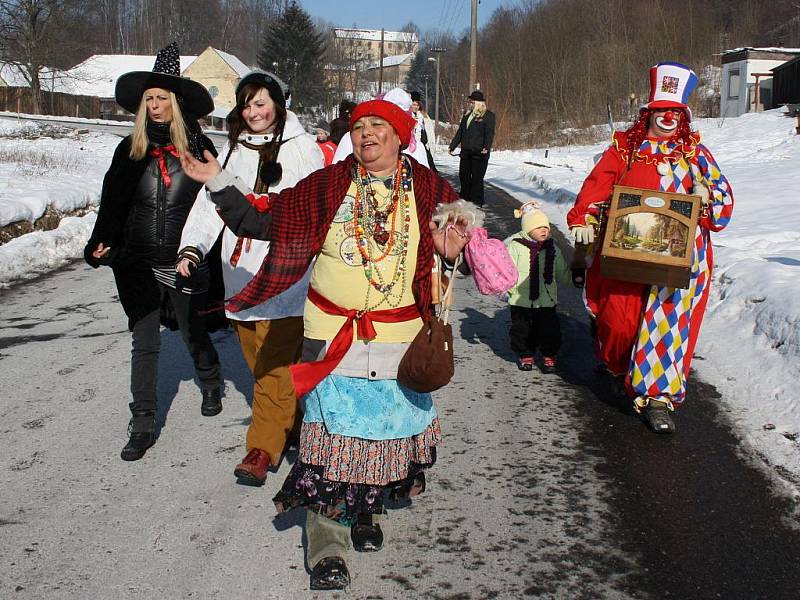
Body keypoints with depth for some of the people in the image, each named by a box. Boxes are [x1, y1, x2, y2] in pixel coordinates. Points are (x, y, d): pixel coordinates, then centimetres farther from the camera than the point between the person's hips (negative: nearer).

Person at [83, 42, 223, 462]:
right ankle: (143, 426, 10)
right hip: (138, 264, 1)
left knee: (193, 333, 15)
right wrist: (100, 244, -13)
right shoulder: (131, 149, 3)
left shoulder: (199, 147, -2)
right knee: (144, 343, 4)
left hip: (186, 264, -1)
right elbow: (112, 204, 1)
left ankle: (211, 386, 46)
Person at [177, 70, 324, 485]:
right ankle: (290, 423, 26)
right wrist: (193, 246, -7)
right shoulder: (234, 148, 14)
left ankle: (263, 449, -2)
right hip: (239, 268, 5)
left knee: (275, 364, -7)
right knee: (258, 363, 10)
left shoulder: (301, 147, 1)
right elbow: (212, 202, 7)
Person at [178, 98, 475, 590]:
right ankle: (327, 545, 6)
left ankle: (365, 511, 38)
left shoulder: (427, 189, 2)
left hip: (399, 336, 2)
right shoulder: (325, 187, 0)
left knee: (388, 424, 12)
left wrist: (451, 249, -8)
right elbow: (264, 219, 3)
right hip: (333, 335, -1)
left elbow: (459, 227, 14)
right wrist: (218, 182, -4)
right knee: (333, 431, -4)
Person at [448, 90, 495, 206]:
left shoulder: (489, 115, -3)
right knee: (463, 176, 9)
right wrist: (453, 146, 21)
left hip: (479, 153, -6)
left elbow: (490, 133, -13)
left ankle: (477, 202, 5)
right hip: (465, 151, 6)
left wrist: (486, 147, -27)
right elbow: (460, 131, 23)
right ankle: (464, 200, 19)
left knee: (477, 178, -2)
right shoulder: (467, 114, 17)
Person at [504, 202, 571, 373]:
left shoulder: (552, 248, 6)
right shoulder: (515, 246, -8)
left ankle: (549, 356, 21)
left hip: (547, 300, 2)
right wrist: (509, 288, -20)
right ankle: (525, 355, 27)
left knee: (550, 329, 4)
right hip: (521, 300, -2)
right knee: (522, 329, 9)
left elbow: (562, 273, 15)